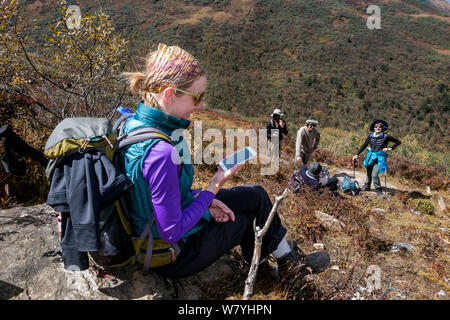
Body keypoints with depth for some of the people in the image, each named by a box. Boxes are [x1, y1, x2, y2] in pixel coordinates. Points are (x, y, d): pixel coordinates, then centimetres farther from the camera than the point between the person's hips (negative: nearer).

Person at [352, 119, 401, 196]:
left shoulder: (386, 136, -9)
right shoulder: (371, 136, 0)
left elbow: (398, 142, 0)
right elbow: (364, 145, 3)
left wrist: (390, 148, -10)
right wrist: (357, 154, -1)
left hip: (379, 158, -4)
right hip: (370, 157, 4)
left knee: (374, 174, -13)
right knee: (368, 173, 17)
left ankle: (378, 189, 8)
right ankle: (367, 186, 39)